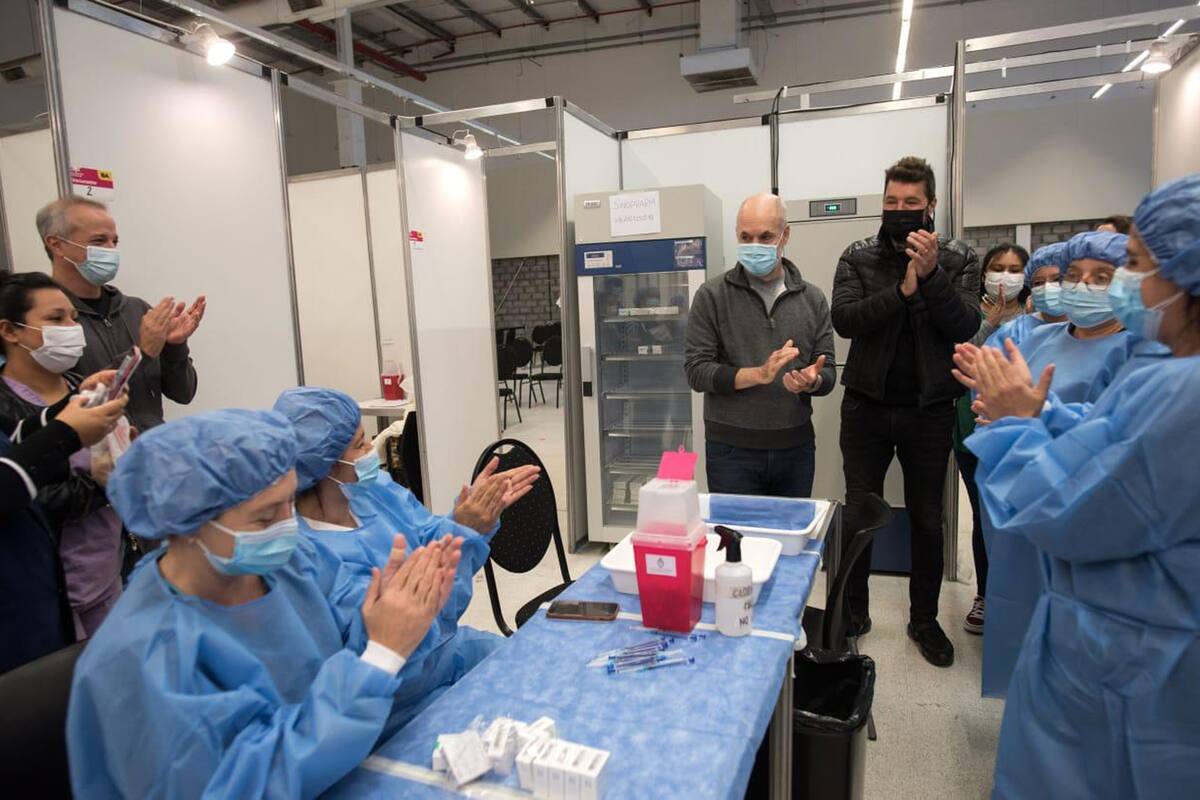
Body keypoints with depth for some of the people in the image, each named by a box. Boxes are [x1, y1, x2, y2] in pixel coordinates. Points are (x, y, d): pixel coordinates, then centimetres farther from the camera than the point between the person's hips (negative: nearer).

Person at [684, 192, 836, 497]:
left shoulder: (812, 299, 6)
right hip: (732, 451, -3)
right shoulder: (713, 295, -3)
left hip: (796, 448, 3)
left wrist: (812, 381, -18)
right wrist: (759, 374, -21)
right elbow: (696, 371, -9)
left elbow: (828, 372, 6)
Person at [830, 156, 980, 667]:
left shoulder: (958, 260, 2)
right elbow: (844, 318, -13)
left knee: (928, 518, 12)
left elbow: (966, 326, -11)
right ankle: (853, 611, 25)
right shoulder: (858, 257, 2)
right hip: (868, 405, 0)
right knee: (858, 513, 7)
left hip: (929, 408, 1)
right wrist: (902, 290, -24)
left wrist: (931, 274, -23)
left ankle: (924, 619, 29)